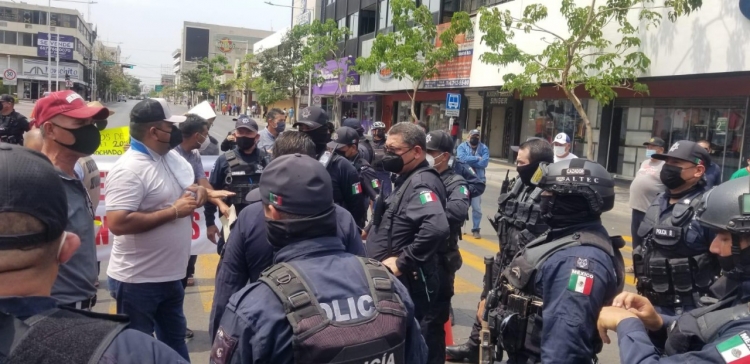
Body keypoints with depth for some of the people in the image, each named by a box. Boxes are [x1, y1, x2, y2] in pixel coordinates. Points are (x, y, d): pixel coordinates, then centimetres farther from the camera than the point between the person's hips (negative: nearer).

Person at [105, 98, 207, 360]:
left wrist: (198, 191, -4)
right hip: (137, 281, -8)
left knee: (175, 339, 24)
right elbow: (117, 223, -30)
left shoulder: (173, 157, 5)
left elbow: (191, 186, 21)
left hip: (171, 275, 8)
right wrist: (173, 212, -27)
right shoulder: (129, 170, -22)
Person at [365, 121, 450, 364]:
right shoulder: (407, 179, 12)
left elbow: (436, 228, -36)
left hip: (410, 286, -10)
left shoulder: (421, 183, -19)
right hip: (401, 283, 10)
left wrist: (402, 262, -27)